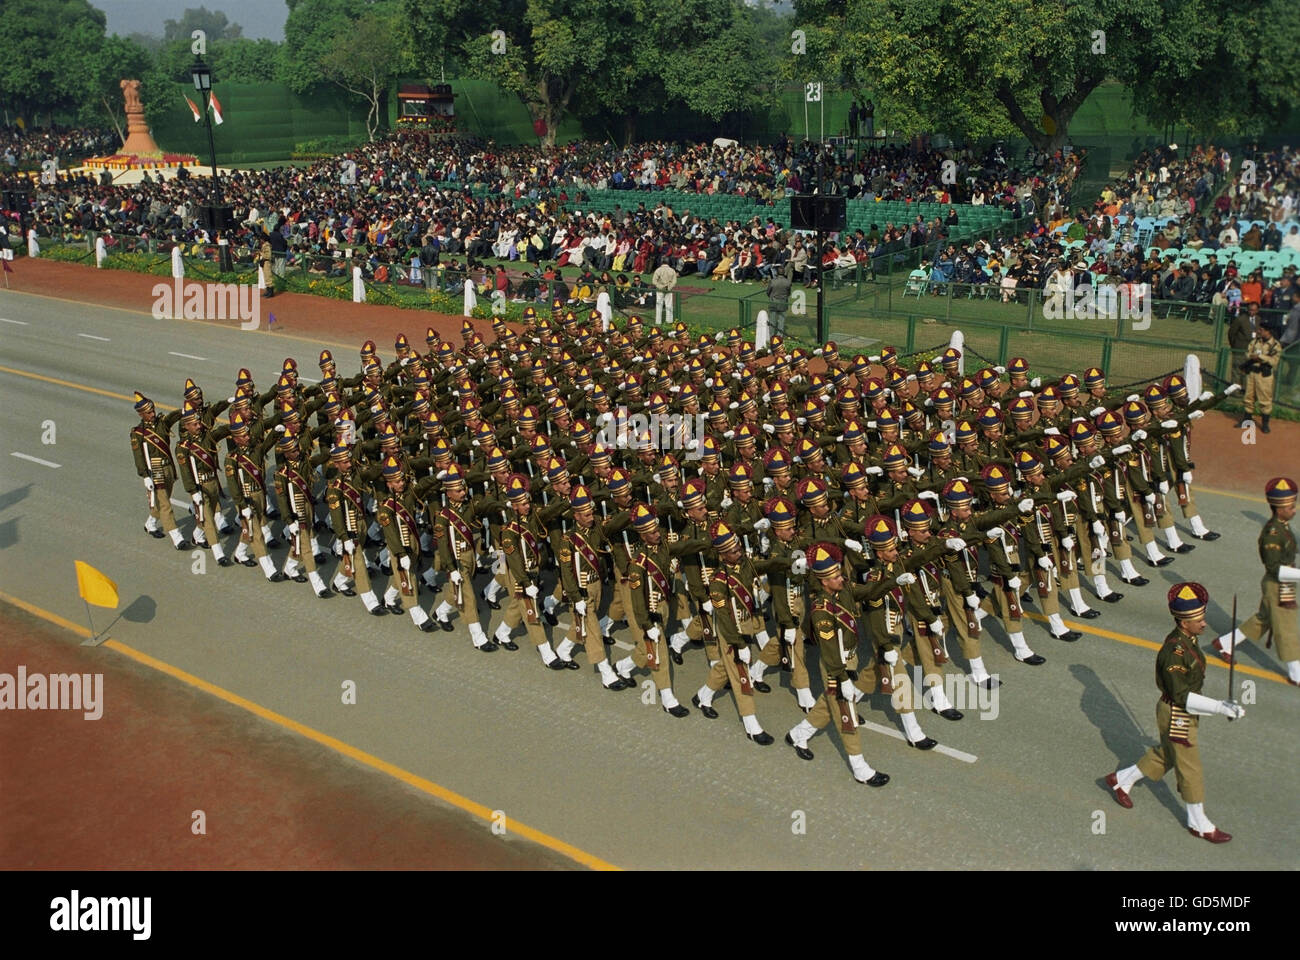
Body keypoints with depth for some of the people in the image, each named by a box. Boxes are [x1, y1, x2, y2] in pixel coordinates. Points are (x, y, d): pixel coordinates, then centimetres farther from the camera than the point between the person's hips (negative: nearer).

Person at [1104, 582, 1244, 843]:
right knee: (1190, 769, 6)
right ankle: (1198, 823, 23)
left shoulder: (1187, 639, -2)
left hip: (1186, 713, 9)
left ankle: (1121, 780, 41)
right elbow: (1182, 696, -27)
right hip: (1175, 717, -9)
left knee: (1165, 755, 25)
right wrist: (1221, 707, -30)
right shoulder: (1174, 652, -31)